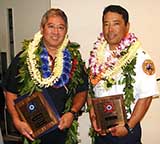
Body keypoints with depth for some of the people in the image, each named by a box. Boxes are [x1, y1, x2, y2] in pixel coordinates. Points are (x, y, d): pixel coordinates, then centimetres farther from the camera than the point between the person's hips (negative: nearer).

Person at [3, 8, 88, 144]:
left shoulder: (74, 58, 1)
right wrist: (17, 121, -14)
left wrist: (72, 113, -9)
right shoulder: (24, 58, -5)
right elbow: (11, 93, -1)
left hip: (63, 130, 2)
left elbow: (82, 91, 6)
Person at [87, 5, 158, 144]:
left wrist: (128, 127, -14)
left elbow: (146, 96, -12)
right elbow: (90, 89, 6)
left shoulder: (140, 57, -11)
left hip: (126, 130, -3)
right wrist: (93, 117, -4)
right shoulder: (96, 56, 1)